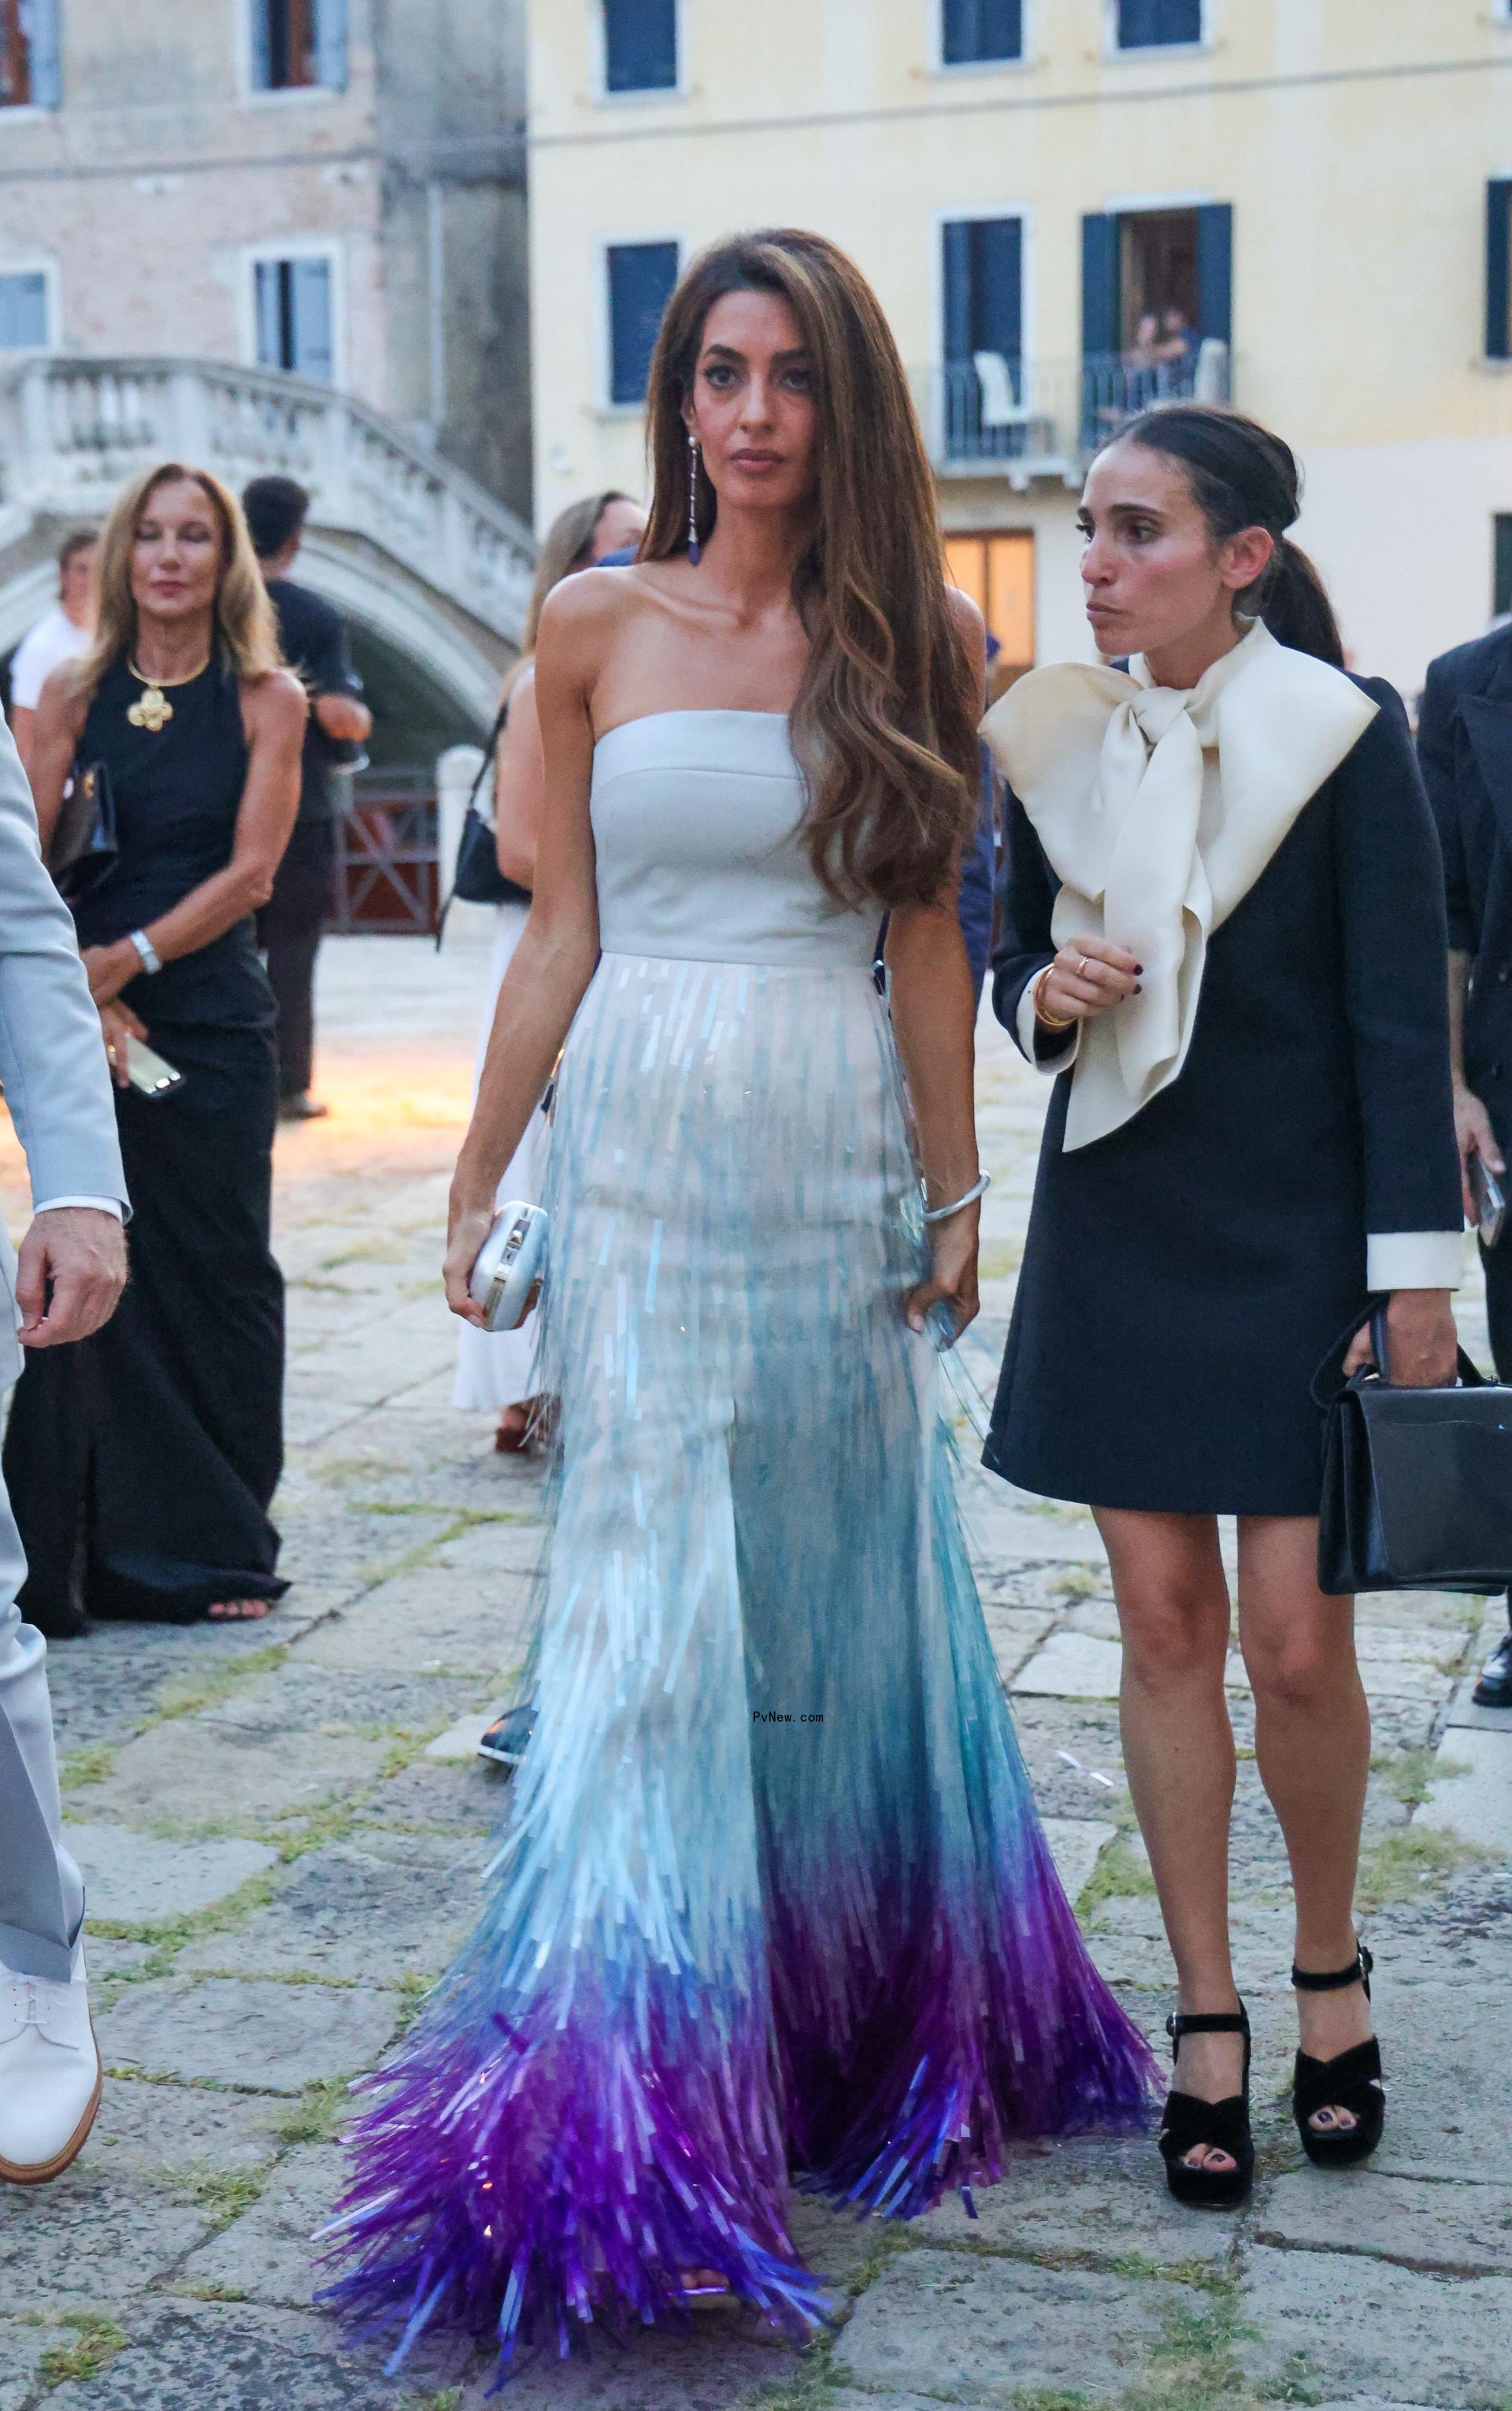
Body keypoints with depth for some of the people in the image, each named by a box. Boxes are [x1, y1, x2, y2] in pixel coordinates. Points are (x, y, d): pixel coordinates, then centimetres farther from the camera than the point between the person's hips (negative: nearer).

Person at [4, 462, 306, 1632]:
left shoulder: (266, 698, 2)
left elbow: (250, 871, -5)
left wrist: (128, 958, -14)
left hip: (211, 1019, -1)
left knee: (214, 1271, 4)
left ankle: (215, 1546, 16)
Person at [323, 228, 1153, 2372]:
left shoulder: (917, 641, 5)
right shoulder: (594, 627, 3)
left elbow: (928, 934, 6)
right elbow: (562, 931, 6)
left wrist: (954, 1188, 4)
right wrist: (479, 1181, 5)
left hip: (843, 1162, 1)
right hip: (648, 1148, -1)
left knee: (852, 1589, 10)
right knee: (654, 1599, -4)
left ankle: (886, 2020, 31)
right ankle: (616, 2111, 3)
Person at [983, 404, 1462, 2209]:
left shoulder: (1345, 734, -7)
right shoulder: (1053, 737, 4)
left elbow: (1399, 1013, -7)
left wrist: (1415, 1267, -10)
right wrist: (1041, 993, -8)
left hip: (1297, 1233, -3)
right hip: (1118, 1229, 3)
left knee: (1296, 1641, -3)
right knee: (1163, 1626, 6)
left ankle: (1329, 1964, 25)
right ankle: (1206, 2021, 19)